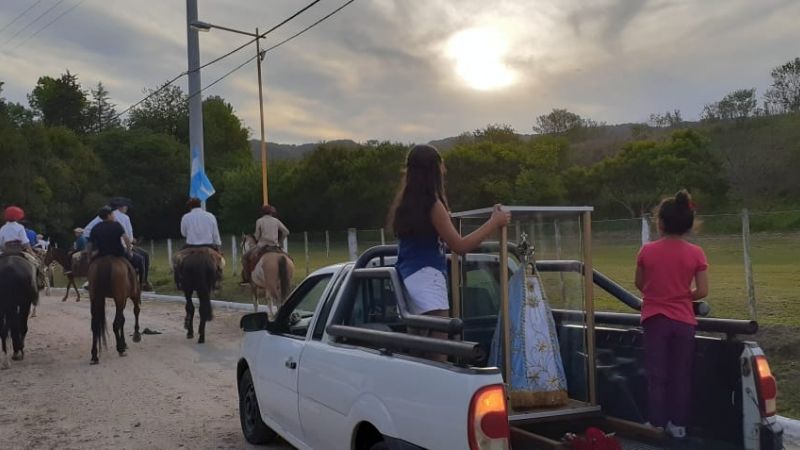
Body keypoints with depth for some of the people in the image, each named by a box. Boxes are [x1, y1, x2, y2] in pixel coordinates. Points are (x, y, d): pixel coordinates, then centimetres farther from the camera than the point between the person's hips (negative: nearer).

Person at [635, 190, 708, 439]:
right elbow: (702, 291, -7)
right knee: (681, 375, 13)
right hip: (683, 321, 1)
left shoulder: (647, 251, -8)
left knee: (657, 375, 8)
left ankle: (657, 424, 11)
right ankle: (678, 424, 19)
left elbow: (640, 285, 3)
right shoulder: (696, 253, -8)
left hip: (655, 319, -1)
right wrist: (683, 295, 12)